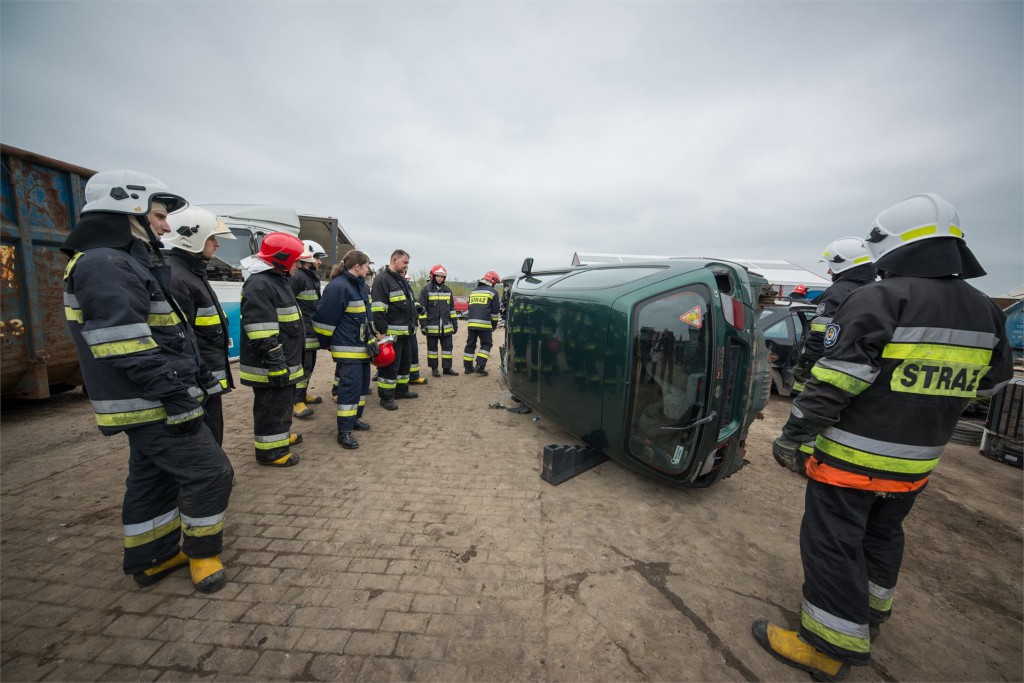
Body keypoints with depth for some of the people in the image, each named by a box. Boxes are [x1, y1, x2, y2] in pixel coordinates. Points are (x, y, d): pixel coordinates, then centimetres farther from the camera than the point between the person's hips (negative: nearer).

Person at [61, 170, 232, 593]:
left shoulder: (128, 263, 15)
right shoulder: (105, 265, -18)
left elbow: (165, 336, 20)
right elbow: (130, 352, -25)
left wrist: (199, 376, 21)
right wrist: (179, 400, -24)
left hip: (151, 405, 11)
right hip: (152, 406, -11)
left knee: (153, 480, 19)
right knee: (209, 472, -2)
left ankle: (151, 560, 35)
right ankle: (202, 554, 17)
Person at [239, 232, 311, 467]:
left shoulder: (278, 280, 15)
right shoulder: (259, 285, -20)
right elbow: (263, 335, -25)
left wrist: (285, 361, 27)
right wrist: (275, 364, -24)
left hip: (283, 361, 10)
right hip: (270, 367, -10)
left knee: (283, 401, 23)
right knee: (272, 406, 2)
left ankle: (281, 435, 39)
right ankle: (270, 450, 15)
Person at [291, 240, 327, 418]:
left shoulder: (313, 277, 19)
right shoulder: (297, 277, -14)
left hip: (313, 331, 10)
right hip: (302, 332, -10)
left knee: (310, 365, 17)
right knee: (303, 366, -8)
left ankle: (303, 394, 31)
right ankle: (297, 402, -2)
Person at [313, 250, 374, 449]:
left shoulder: (360, 285, 13)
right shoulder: (337, 287, -17)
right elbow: (324, 318, -17)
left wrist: (371, 338, 18)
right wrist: (326, 343, -6)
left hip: (362, 346, 10)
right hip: (347, 349, -9)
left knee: (362, 384, 16)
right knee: (350, 386, -7)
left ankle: (354, 418, 31)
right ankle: (344, 431, 2)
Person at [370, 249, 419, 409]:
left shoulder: (402, 279, 17)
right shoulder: (382, 279, -13)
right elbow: (378, 309, -20)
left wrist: (411, 324, 23)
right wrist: (382, 332, -22)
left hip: (405, 331, 10)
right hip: (391, 333, -10)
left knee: (405, 361, 18)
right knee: (390, 365, -3)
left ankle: (401, 389, 32)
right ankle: (386, 397, 8)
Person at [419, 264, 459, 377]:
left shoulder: (448, 290, 11)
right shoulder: (426, 289, -3)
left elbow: (452, 308, 15)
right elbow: (422, 308, -6)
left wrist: (455, 323, 12)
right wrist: (423, 324, -10)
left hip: (446, 326, 4)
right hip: (432, 326, -4)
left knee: (448, 346, 8)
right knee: (432, 347, 7)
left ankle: (447, 367, 18)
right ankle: (434, 368, 18)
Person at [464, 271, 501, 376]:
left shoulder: (473, 292, 20)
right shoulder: (492, 292, 2)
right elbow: (495, 312, 2)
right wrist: (494, 325, 11)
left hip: (471, 323, 5)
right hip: (485, 324, -5)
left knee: (470, 344, 12)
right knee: (486, 345, 5)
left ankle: (468, 367, 17)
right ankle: (480, 367, -6)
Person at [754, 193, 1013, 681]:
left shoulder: (878, 300, -19)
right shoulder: (987, 314, 5)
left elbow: (832, 382, -23)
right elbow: (989, 386, 16)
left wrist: (792, 435, -15)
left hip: (851, 457, -7)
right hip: (916, 463, 8)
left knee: (832, 544, 5)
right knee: (882, 535, 26)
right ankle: (871, 612, 46)